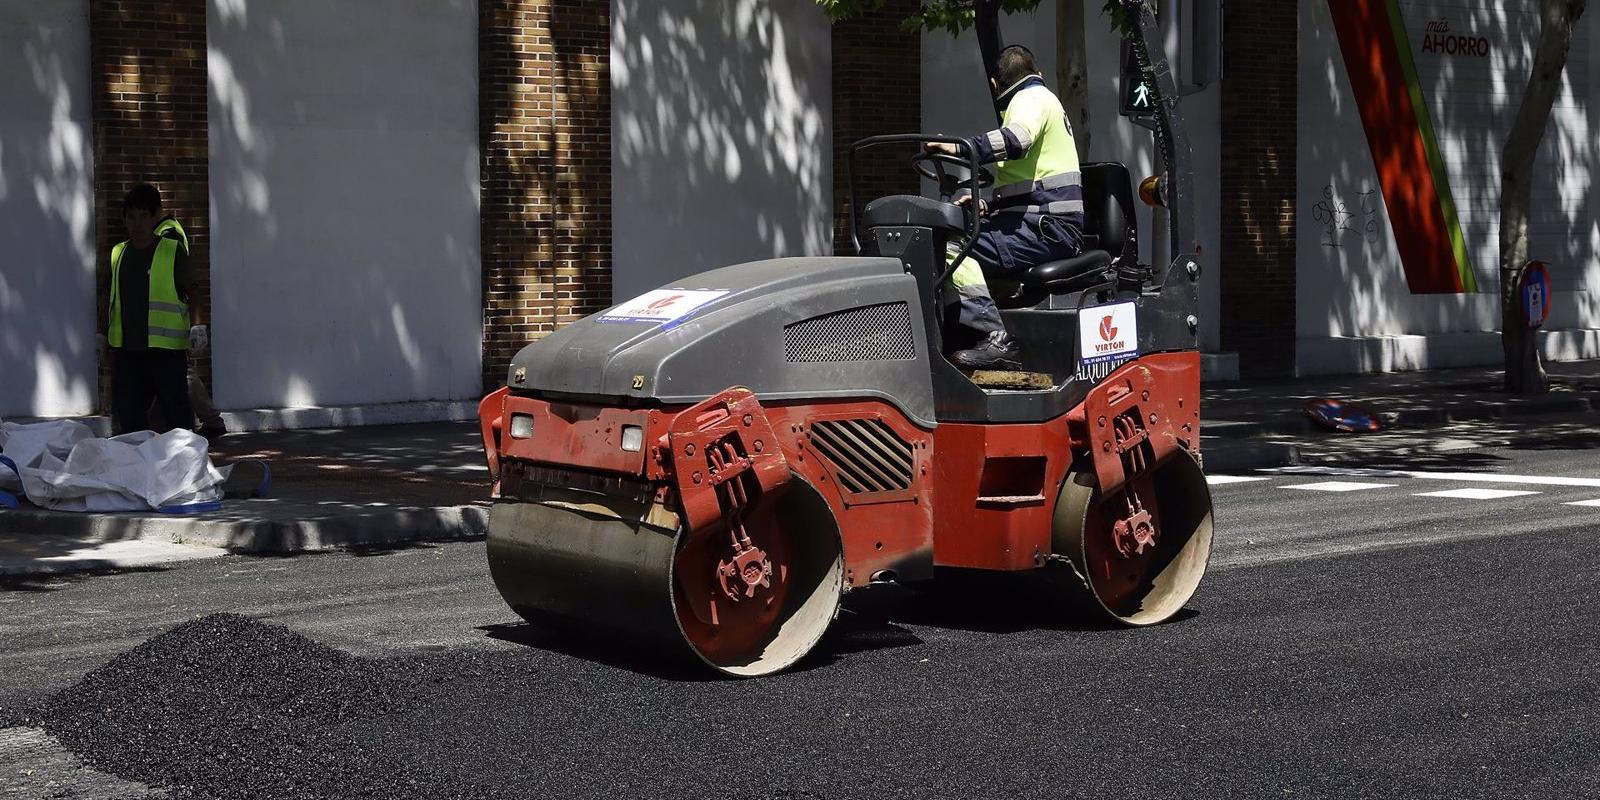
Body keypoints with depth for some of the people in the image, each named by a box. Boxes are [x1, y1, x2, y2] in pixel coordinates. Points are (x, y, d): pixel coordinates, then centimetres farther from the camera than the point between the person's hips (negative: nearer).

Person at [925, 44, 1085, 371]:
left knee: (951, 249, -25)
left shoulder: (1032, 98, 0)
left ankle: (997, 340, -32)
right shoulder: (1040, 97, 32)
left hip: (1048, 229, -11)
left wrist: (961, 148, -32)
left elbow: (1016, 139, -26)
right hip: (1050, 226, 11)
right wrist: (988, 206, 23)